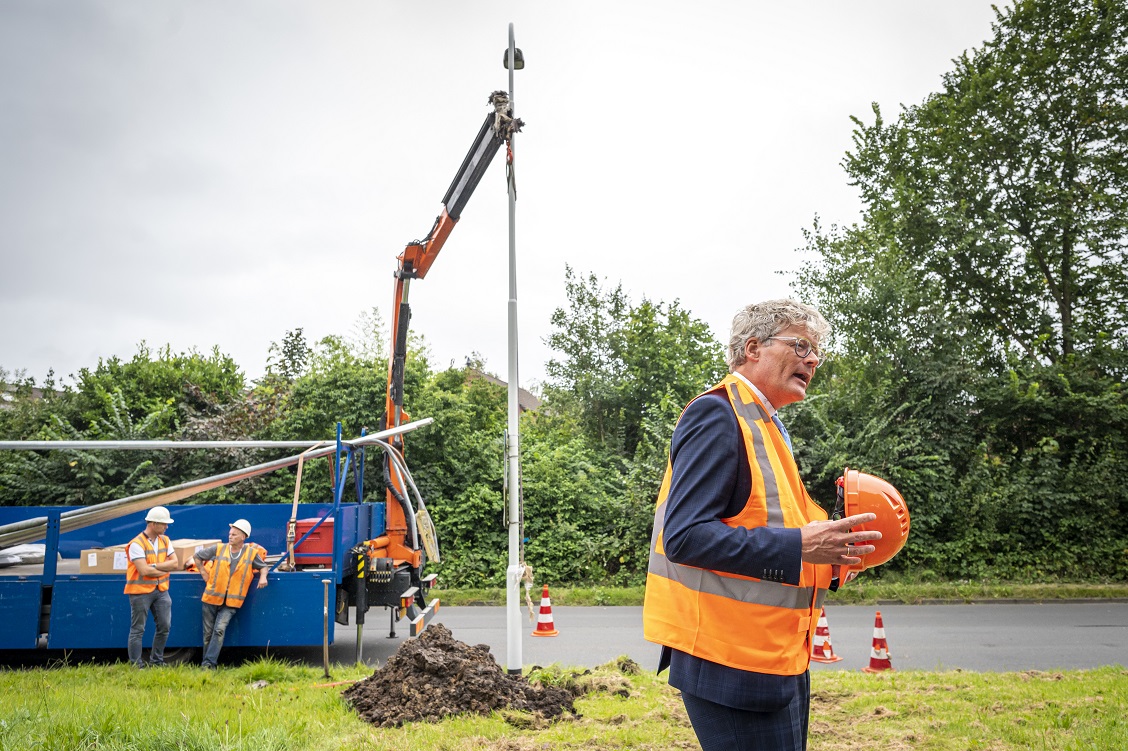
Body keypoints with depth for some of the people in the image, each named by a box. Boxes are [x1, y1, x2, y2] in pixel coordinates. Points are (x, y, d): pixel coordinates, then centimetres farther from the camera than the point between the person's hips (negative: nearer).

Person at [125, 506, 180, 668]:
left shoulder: (165, 541, 7)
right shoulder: (137, 544, -14)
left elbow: (175, 563, -1)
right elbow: (144, 571, -21)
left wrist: (154, 566, -14)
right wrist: (164, 569, -8)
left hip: (161, 590, 6)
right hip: (141, 591, -6)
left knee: (164, 626, 8)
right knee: (138, 630, 2)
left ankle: (157, 661, 22)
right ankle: (136, 665, 9)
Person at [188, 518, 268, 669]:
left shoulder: (252, 553, -2)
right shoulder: (219, 549, 0)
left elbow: (263, 566, 12)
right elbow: (197, 556, 12)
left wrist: (263, 577, -8)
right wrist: (203, 573, 7)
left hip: (231, 602, -2)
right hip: (211, 598, 2)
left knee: (220, 629, -18)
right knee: (208, 633, 8)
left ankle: (209, 663, -14)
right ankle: (207, 663, 21)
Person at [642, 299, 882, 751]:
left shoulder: (767, 426, 16)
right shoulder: (716, 414, -14)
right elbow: (684, 536, -23)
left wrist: (826, 551, 4)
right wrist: (797, 546, -24)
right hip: (732, 663, -10)